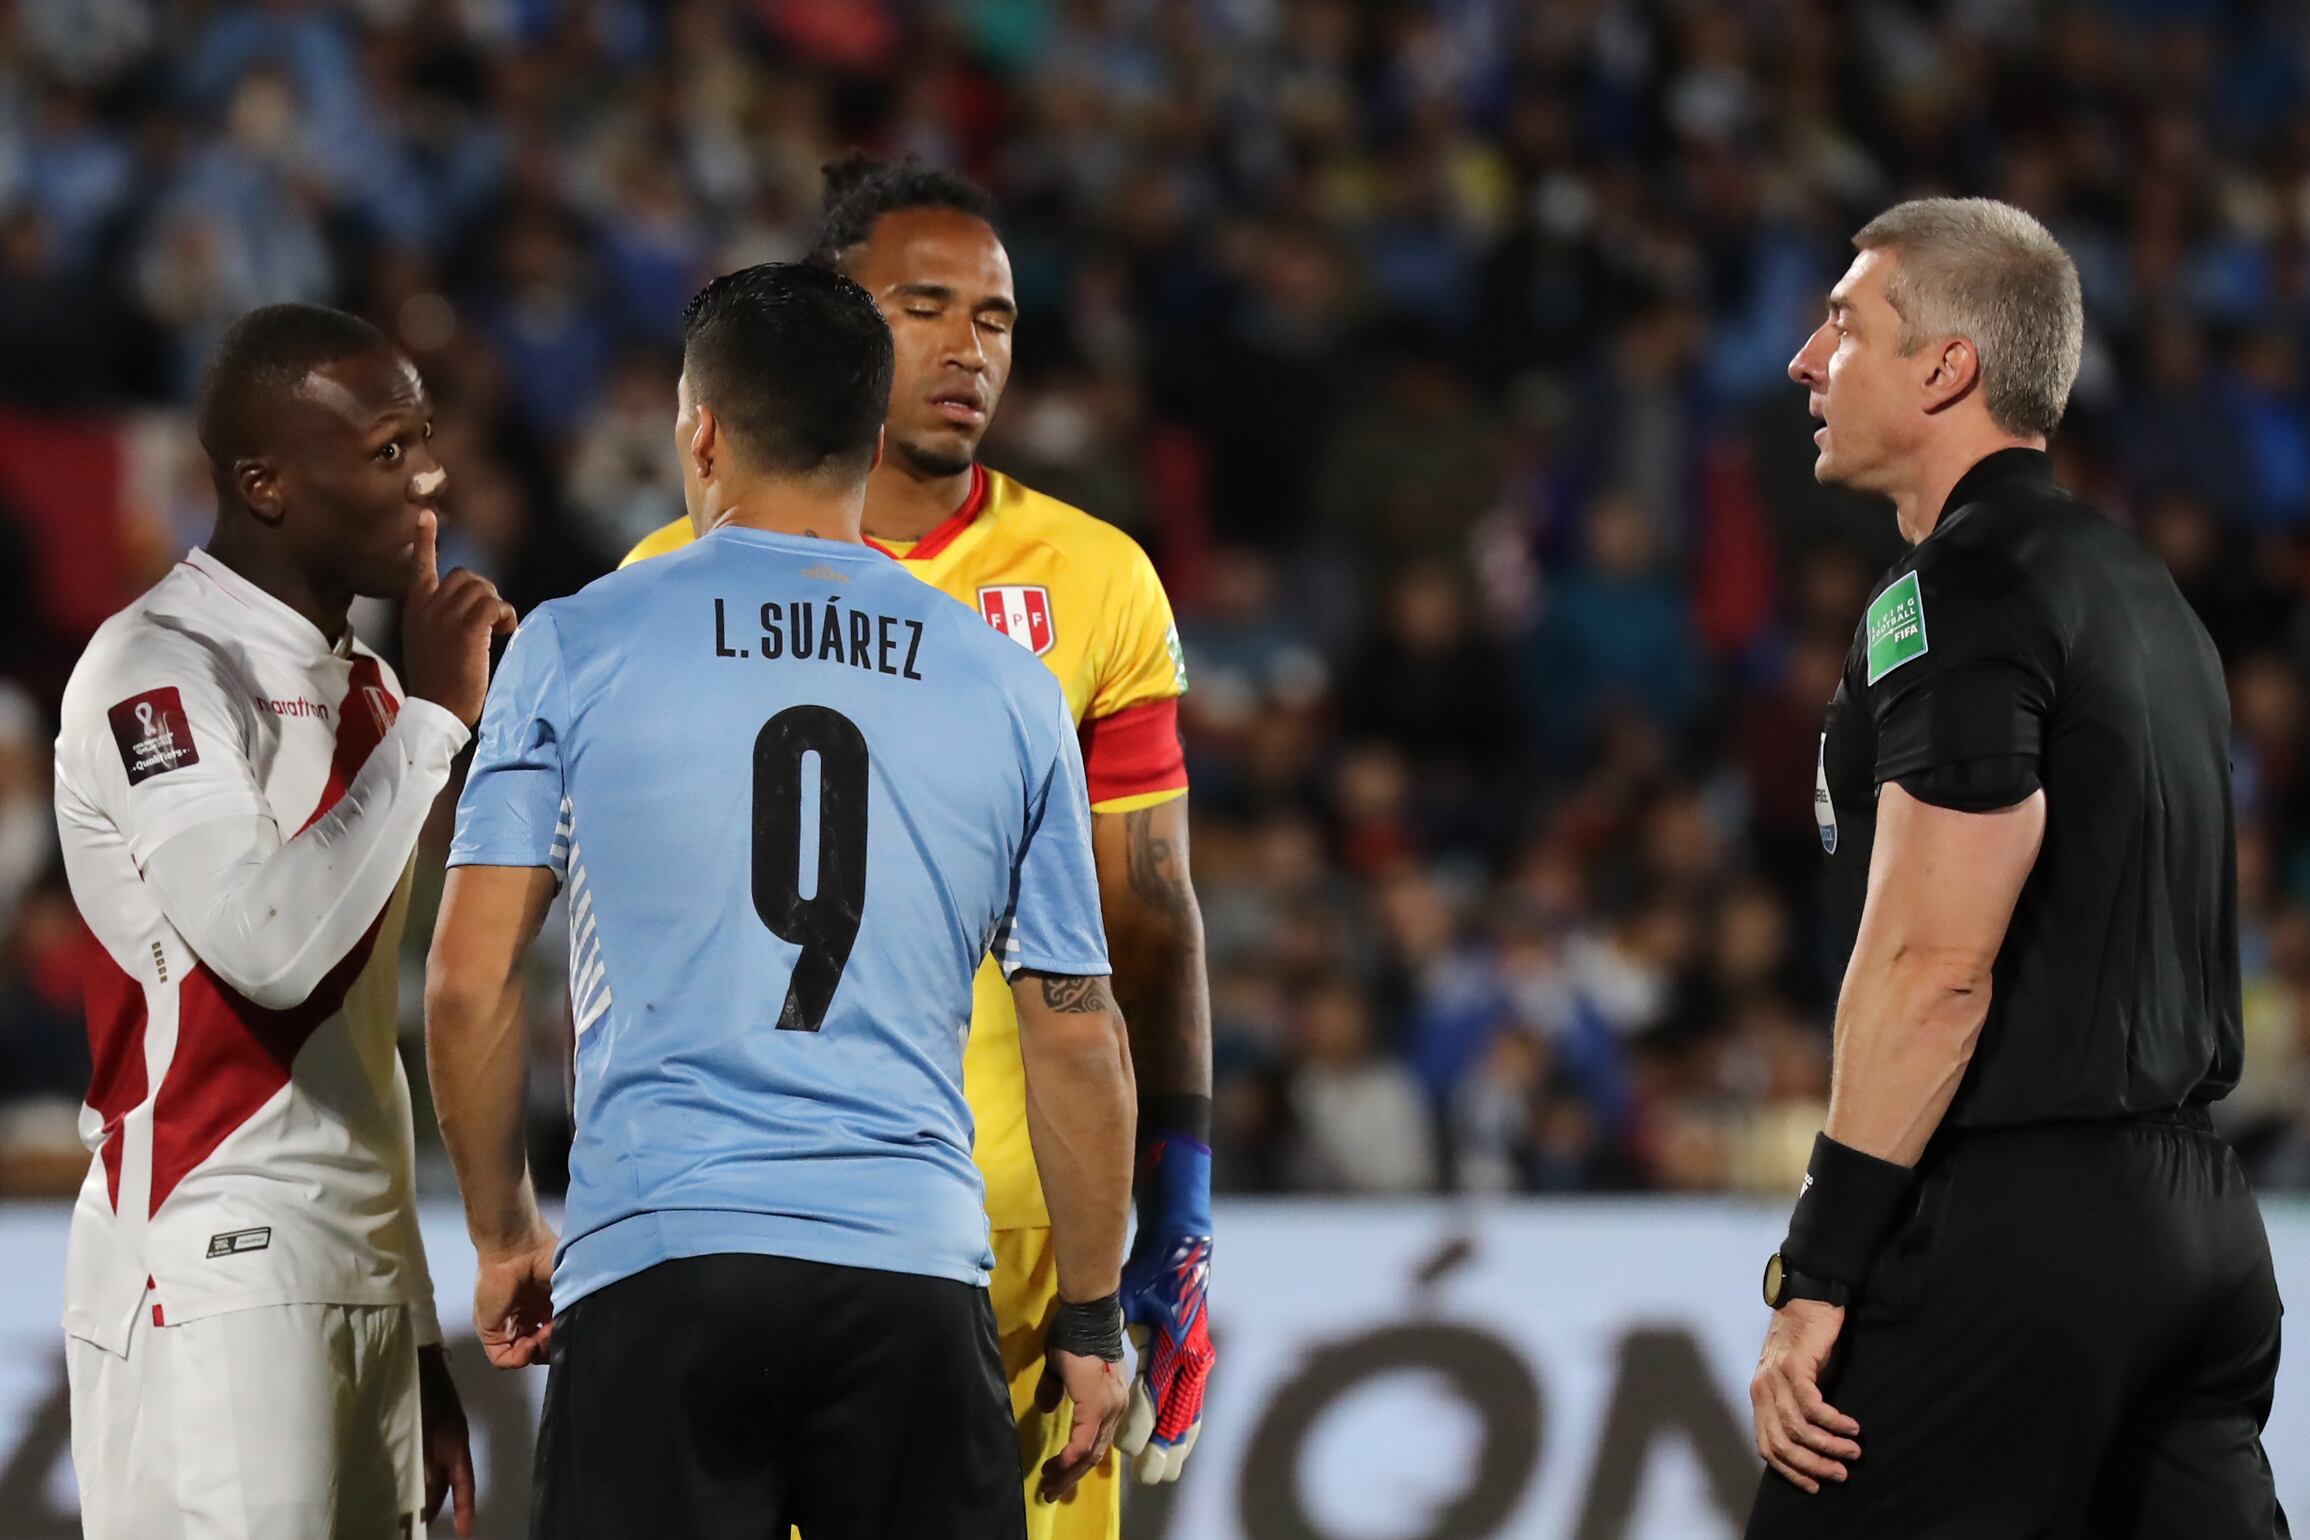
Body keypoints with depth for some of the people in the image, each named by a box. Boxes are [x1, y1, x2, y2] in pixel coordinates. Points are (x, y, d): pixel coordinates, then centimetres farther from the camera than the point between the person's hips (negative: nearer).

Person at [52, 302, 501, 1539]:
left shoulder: (361, 683, 18)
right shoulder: (158, 671, -10)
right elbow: (273, 948, -25)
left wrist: (418, 1340, 20)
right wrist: (433, 719, -15)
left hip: (361, 1284, 8)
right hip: (214, 1283, -8)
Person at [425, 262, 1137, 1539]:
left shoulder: (577, 648, 4)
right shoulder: (1005, 684, 10)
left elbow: (468, 984, 1)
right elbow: (1075, 1029, 11)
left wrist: (502, 1235, 14)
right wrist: (1089, 1317, 18)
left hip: (658, 1262, -1)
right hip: (919, 1272, 1)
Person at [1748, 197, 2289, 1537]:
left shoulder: (1961, 593, -12)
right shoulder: (2142, 589, 18)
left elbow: (1933, 972, -20)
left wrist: (1817, 1278, -17)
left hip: (2010, 1229, -9)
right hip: (2199, 1219, 9)